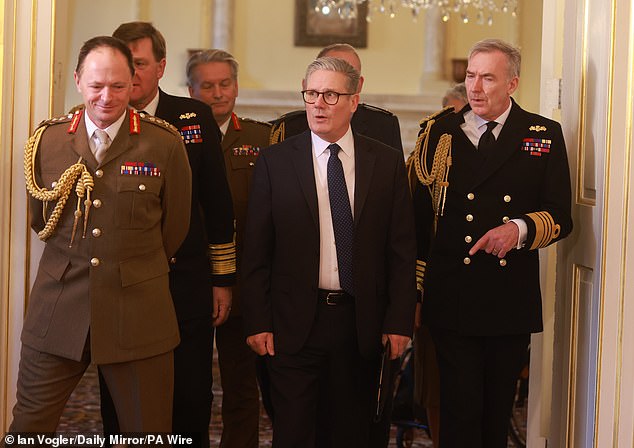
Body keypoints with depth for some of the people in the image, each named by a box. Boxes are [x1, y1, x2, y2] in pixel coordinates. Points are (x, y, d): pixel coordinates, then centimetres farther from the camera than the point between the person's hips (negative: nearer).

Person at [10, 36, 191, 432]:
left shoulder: (165, 145, -4)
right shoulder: (47, 140, 3)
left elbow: (173, 231, 6)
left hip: (139, 317, -2)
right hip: (58, 312, 2)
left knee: (148, 430, 8)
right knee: (29, 425, 9)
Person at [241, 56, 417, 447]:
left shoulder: (387, 162, 3)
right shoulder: (275, 162, 1)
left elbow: (403, 249, 3)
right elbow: (257, 250, 0)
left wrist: (400, 320, -2)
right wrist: (258, 322, -5)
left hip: (362, 324, 1)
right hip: (294, 324, -1)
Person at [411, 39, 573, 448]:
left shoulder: (545, 135, 3)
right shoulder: (441, 133, 4)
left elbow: (560, 217, 1)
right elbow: (421, 216, 4)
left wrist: (519, 229, -20)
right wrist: (413, 291, 0)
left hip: (513, 302, 1)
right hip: (452, 300, -1)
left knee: (499, 409, 13)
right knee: (460, 409, -2)